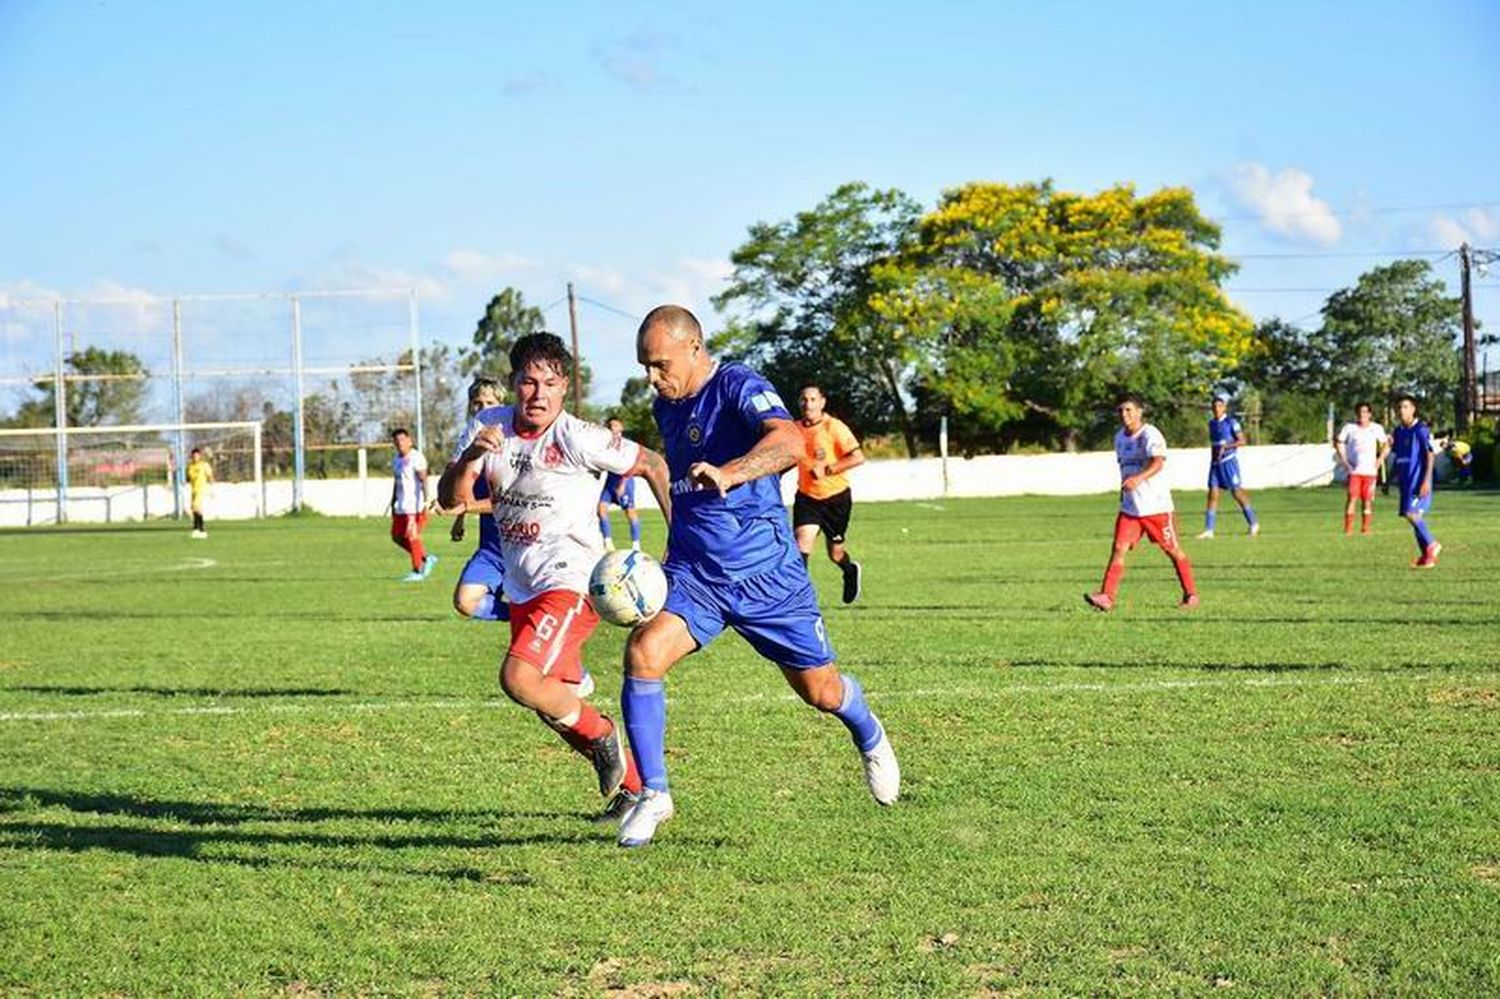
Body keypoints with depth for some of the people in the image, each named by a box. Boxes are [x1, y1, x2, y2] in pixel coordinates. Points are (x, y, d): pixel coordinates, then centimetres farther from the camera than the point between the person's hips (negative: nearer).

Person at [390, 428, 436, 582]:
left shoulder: (416, 458, -11)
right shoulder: (397, 460, 16)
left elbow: (423, 480, -18)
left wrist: (425, 501, -27)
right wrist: (393, 504, 24)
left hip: (415, 506, -9)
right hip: (401, 506, 9)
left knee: (412, 536, -8)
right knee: (397, 535, 9)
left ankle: (418, 571, 3)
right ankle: (426, 558, 22)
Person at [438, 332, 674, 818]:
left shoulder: (576, 438, -16)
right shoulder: (487, 426, 1)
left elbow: (653, 466, -6)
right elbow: (450, 498, -3)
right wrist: (470, 457, -23)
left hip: (570, 581, -7)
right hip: (522, 587, 7)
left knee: (519, 678, -25)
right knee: (556, 702, 12)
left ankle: (599, 734, 2)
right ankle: (634, 786, 30)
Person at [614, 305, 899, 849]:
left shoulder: (738, 387, -16)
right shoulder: (666, 406, 8)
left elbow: (789, 441, -38)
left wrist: (728, 473, -54)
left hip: (766, 573, -5)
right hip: (693, 573, 5)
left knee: (820, 690, 7)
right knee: (642, 654, -21)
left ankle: (871, 739, 43)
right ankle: (654, 794, -10)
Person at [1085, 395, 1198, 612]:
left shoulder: (1150, 435, -14)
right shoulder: (1120, 438, 10)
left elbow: (1158, 462, -31)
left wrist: (1139, 478, -46)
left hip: (1156, 504, -6)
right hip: (1129, 506, 6)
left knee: (1172, 549, 5)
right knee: (1119, 548, -8)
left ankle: (1191, 595, 19)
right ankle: (1106, 597, -15)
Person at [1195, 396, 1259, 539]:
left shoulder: (1231, 422, -5)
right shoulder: (1212, 424, 14)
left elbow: (1242, 441, -9)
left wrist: (1226, 447, -21)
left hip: (1229, 461, -6)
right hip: (1215, 463, 6)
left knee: (1237, 492, -3)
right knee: (1213, 494, -2)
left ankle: (1253, 524, 11)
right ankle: (1208, 530, -4)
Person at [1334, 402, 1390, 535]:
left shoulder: (1376, 428, 5)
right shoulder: (1349, 428, 1)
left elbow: (1385, 444, 17)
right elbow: (1338, 443, 8)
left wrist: (1380, 458, 4)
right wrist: (1343, 460, 0)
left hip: (1370, 470, 2)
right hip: (1354, 470, -2)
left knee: (1368, 500, 3)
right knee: (1352, 498, -10)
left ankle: (1365, 528, 12)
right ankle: (1348, 529, -8)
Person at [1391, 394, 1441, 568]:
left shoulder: (1421, 430, -9)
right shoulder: (1398, 432, 12)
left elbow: (1429, 456, -12)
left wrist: (1426, 481, -19)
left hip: (1418, 481, -7)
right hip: (1405, 481, 7)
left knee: (1411, 513, -18)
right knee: (1415, 516, 5)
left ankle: (1431, 544, -2)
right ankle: (1427, 556, 10)